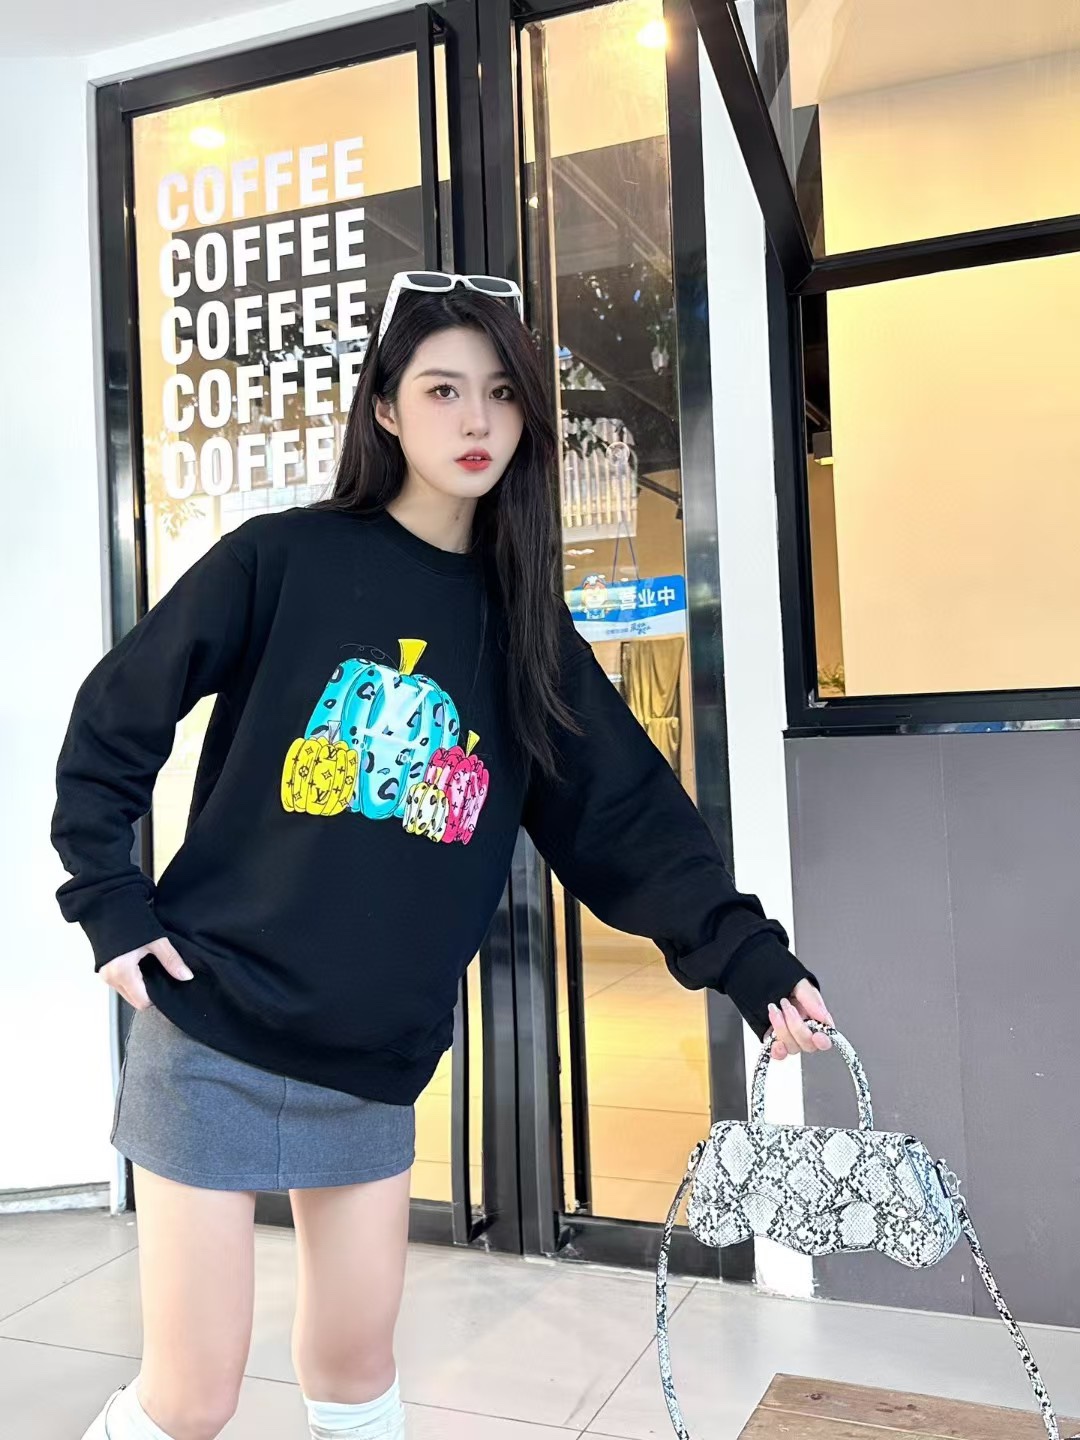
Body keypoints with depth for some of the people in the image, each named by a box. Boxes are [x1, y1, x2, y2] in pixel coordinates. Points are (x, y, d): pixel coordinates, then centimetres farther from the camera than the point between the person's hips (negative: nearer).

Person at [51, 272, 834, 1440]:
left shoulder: (524, 625, 4)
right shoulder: (283, 560, -7)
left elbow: (630, 819, -1)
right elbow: (112, 723, -1)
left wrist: (752, 960, -11)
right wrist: (109, 906, -6)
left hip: (377, 1060, 4)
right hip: (214, 1035, -3)